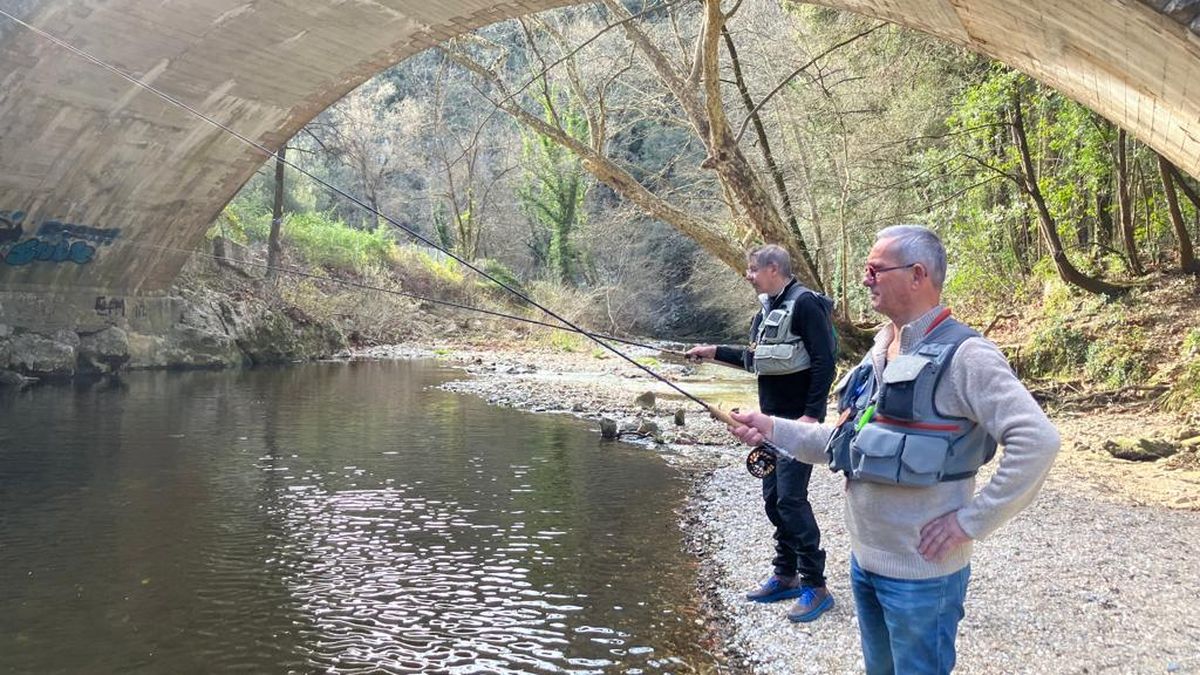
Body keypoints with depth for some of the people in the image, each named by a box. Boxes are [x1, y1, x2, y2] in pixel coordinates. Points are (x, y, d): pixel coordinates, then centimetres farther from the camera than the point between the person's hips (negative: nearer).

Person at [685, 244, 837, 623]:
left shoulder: (804, 304, -13)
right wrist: (715, 353, 19)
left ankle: (815, 587, 1)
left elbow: (824, 361, -18)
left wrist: (812, 414, -22)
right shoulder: (768, 310, 14)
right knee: (773, 498, 12)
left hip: (798, 420, -9)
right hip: (773, 419, 9)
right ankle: (786, 577, 23)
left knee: (791, 499, -10)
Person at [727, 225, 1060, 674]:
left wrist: (971, 520, -22)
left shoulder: (963, 355, -18)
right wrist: (773, 430, 5)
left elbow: (1037, 441, -25)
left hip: (921, 573, -8)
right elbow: (849, 441, 15)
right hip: (864, 560, 8)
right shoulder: (880, 351, 9)